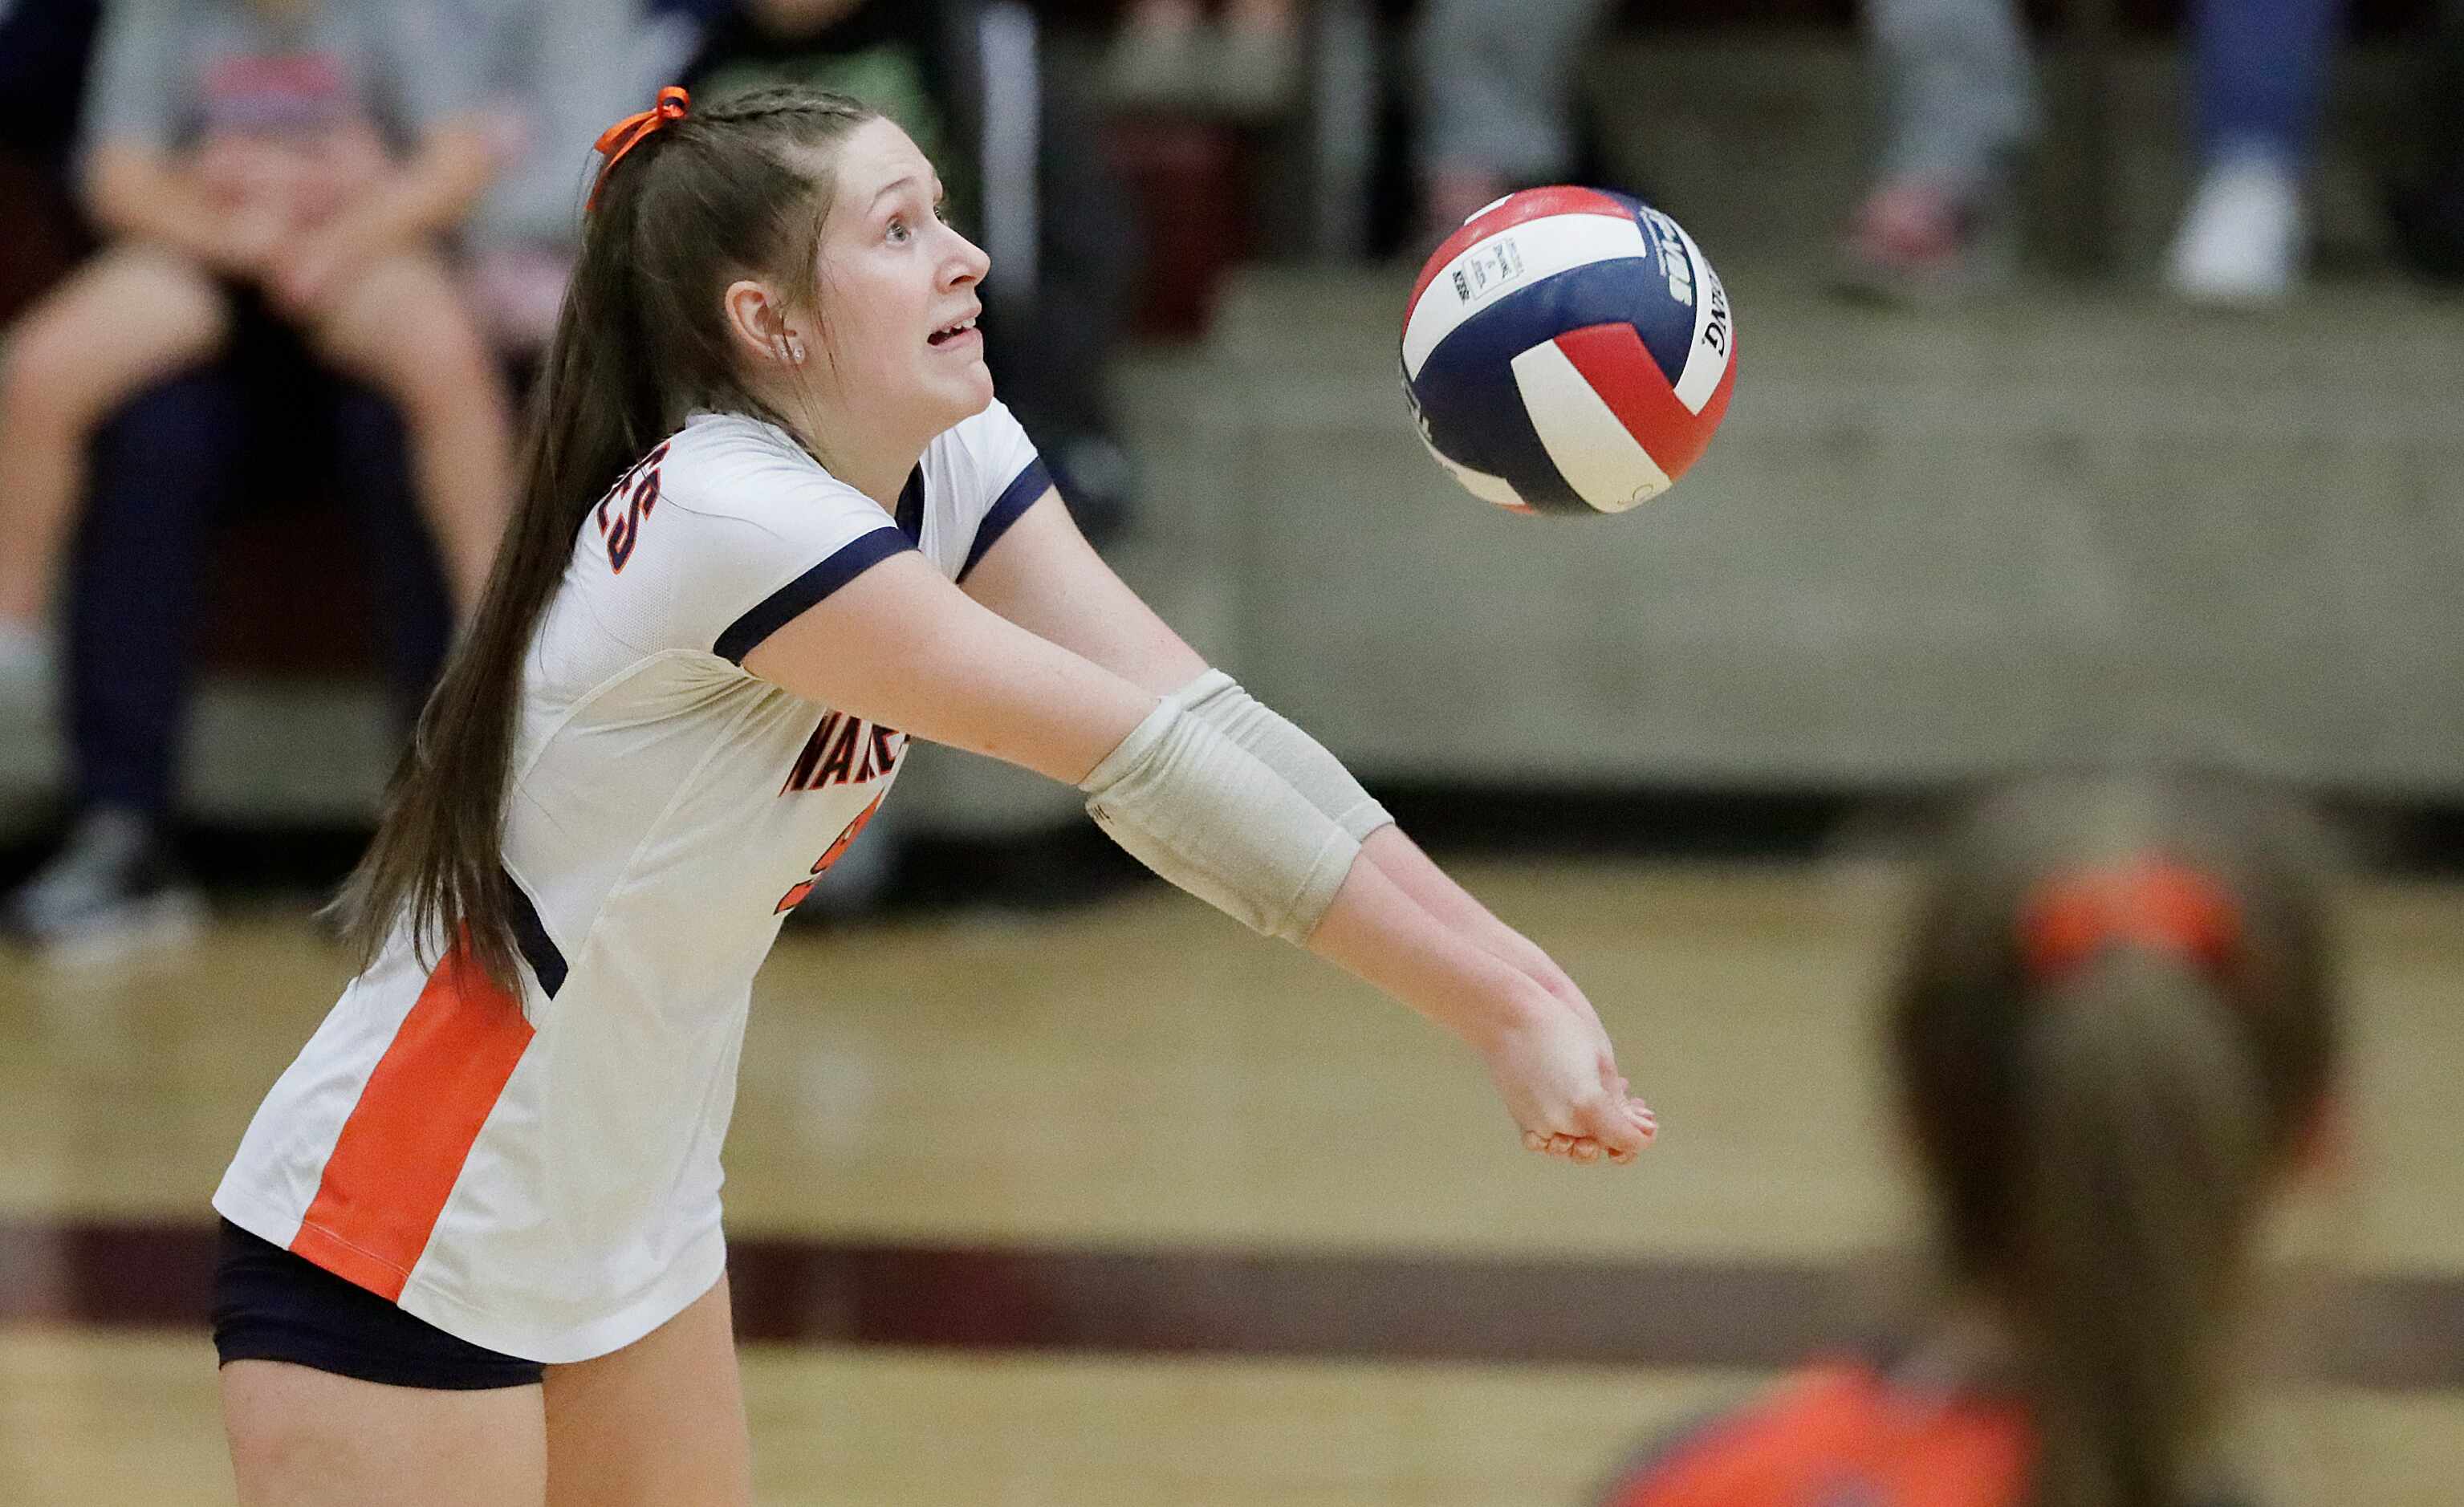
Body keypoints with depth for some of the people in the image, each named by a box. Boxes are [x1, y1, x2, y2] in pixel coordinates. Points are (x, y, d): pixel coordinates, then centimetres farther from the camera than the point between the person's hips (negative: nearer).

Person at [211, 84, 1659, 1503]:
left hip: (637, 1229, 9)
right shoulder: (723, 517, -28)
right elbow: (1149, 768, -28)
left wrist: (1517, 969, -23)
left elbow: (1204, 718, -12)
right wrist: (1500, 1014, -28)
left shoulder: (950, 468, -2)